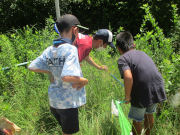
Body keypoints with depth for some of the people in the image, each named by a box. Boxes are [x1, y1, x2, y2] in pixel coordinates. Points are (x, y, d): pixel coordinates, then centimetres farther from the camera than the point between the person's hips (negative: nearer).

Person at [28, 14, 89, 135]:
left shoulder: (50, 50, -1)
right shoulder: (70, 49, -22)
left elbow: (32, 67, 6)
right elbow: (67, 77, -34)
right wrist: (84, 81, -17)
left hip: (53, 99, 7)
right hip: (68, 101, -7)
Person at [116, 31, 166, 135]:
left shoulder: (122, 59, -6)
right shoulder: (142, 53, 15)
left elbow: (128, 78, -23)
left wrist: (127, 97, -8)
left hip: (144, 92, -7)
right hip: (158, 89, 7)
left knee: (137, 119, 18)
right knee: (149, 114, 31)